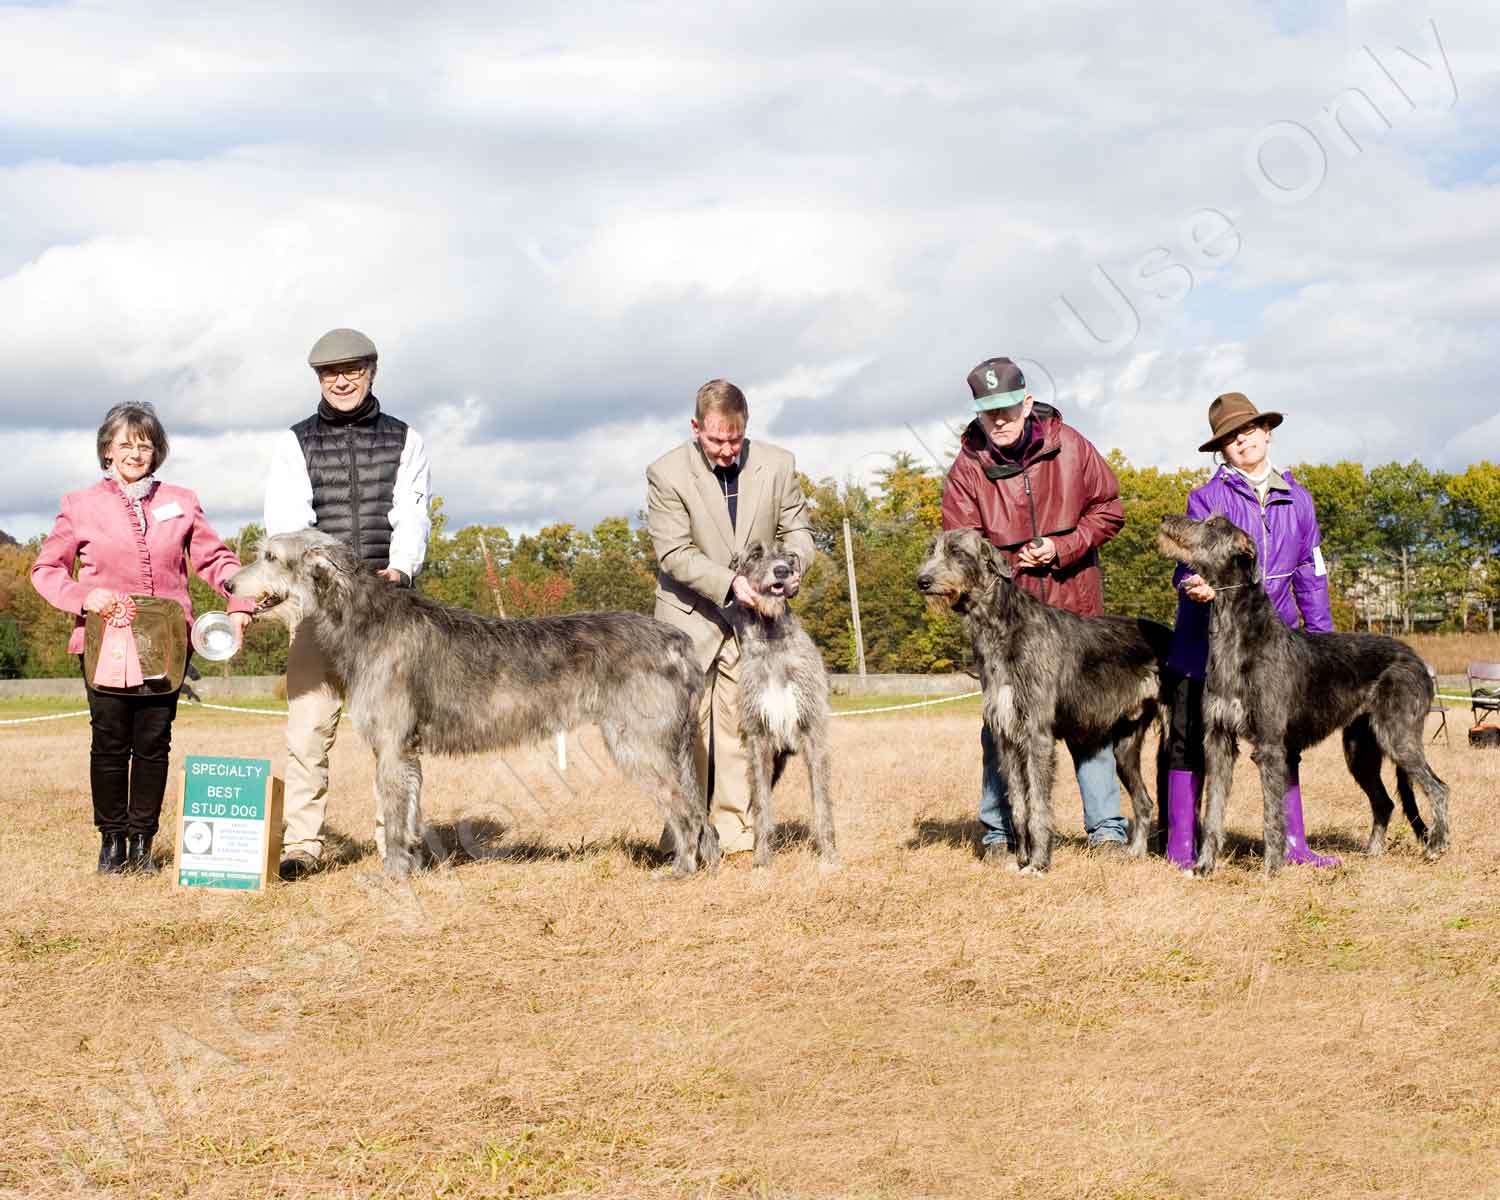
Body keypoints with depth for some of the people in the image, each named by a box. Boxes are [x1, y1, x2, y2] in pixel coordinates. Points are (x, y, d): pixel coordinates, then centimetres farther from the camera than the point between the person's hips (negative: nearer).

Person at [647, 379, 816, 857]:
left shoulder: (777, 464, -2)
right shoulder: (666, 473, -10)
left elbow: (797, 531, 5)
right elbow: (675, 553, -14)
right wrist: (730, 582, -27)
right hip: (689, 619, -2)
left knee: (739, 728, 1)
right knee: (687, 728, -3)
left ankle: (736, 833, 4)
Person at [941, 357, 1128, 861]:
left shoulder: (1070, 447, -2)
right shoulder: (968, 467, -3)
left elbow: (1108, 509, 4)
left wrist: (1062, 547, -10)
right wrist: (1009, 560, -22)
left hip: (1074, 607, 0)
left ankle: (1106, 829, 10)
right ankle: (998, 833, 10)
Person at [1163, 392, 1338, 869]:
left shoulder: (1297, 499, 10)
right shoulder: (1207, 497, -2)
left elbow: (1311, 573, 14)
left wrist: (1322, 637, 10)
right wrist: (1194, 584, -35)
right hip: (1208, 639, -3)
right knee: (1191, 740, 0)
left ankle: (1292, 843, 12)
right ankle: (1181, 847, 7)